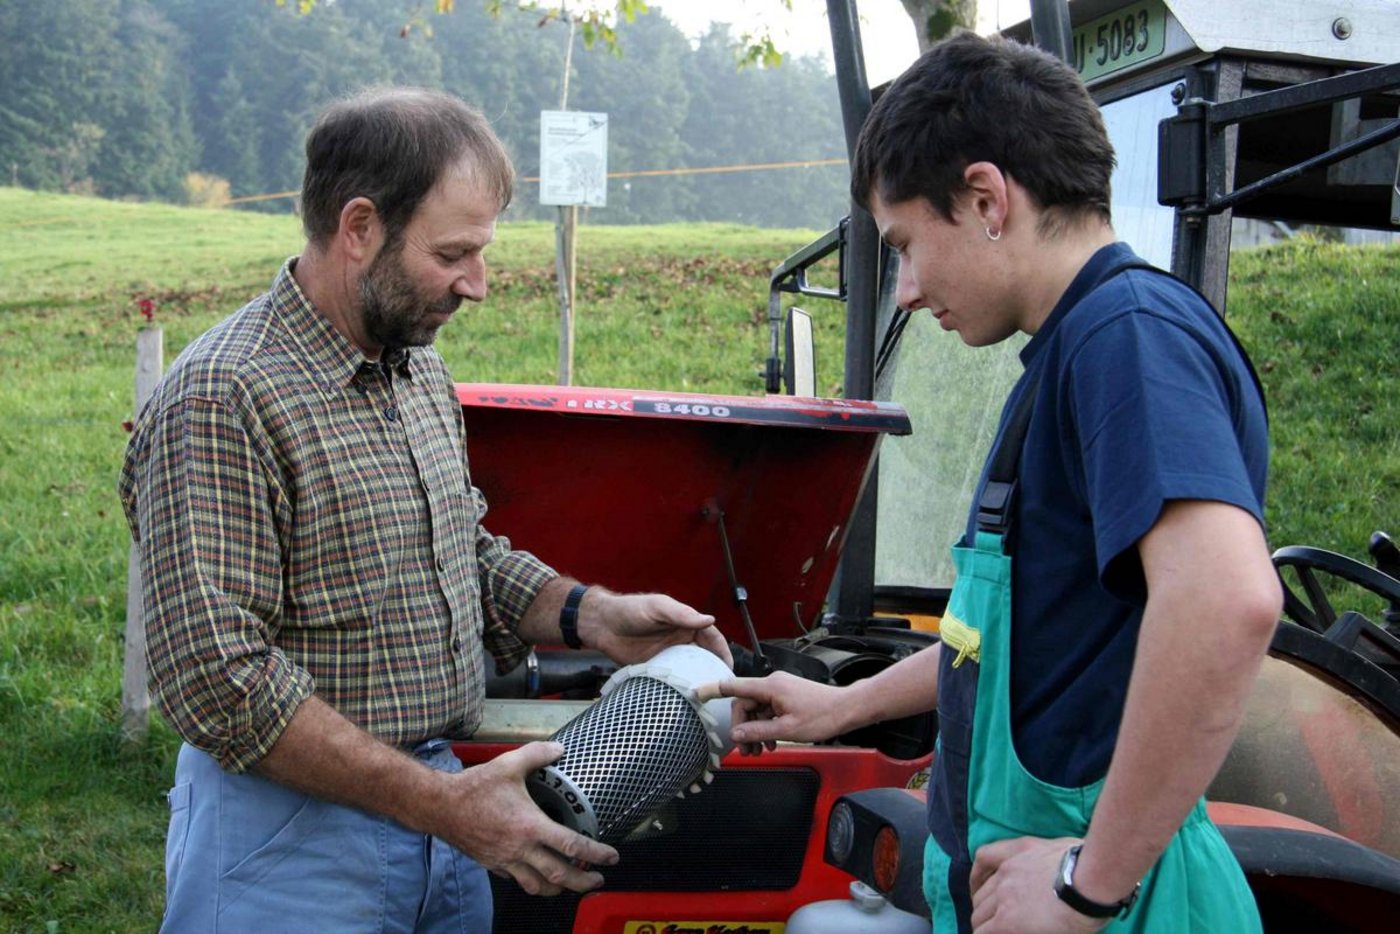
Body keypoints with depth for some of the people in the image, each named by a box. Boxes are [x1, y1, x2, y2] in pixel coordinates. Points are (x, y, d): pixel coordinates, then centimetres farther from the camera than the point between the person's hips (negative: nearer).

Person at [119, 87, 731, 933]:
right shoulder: (221, 402, -19)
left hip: (439, 801, 8)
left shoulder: (422, 370, 8)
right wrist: (437, 802, -24)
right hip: (293, 832, -7)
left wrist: (590, 616, 1)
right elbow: (218, 679, -24)